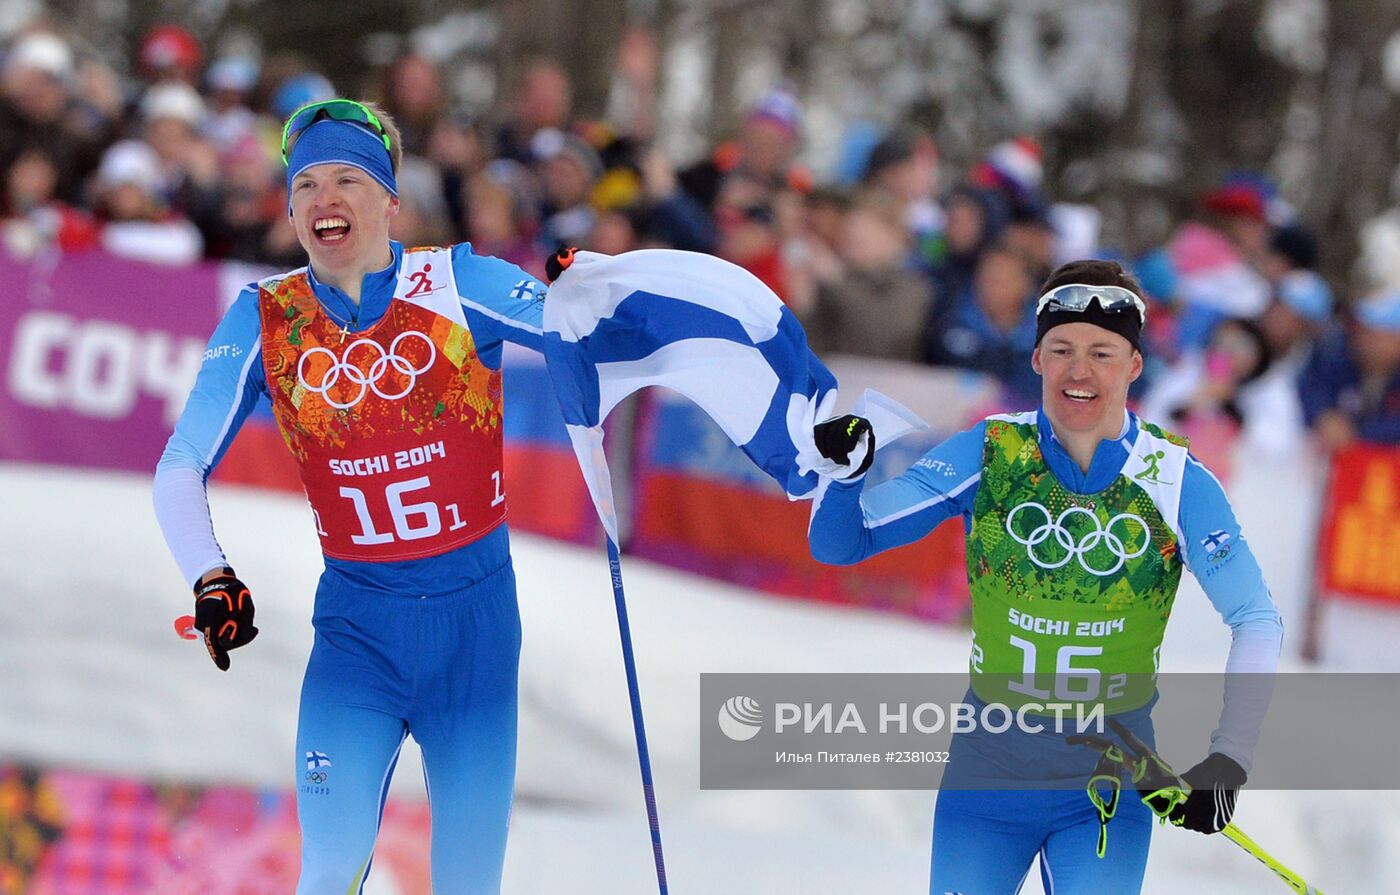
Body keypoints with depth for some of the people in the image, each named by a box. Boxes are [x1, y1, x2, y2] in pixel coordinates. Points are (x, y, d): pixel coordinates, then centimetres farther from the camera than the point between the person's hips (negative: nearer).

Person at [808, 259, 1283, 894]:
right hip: (991, 760, 1)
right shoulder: (985, 455, -8)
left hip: (1114, 772, -1)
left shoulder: (1177, 482, -10)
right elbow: (841, 543, -5)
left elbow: (1256, 620, -5)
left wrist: (1228, 759, -17)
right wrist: (842, 472, -28)